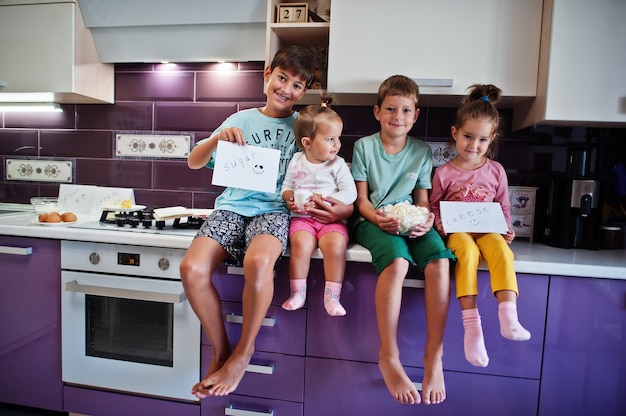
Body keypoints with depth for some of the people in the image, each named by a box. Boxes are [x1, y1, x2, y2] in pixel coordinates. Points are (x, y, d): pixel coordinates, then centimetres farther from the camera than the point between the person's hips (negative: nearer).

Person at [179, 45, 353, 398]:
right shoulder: (242, 120, 15)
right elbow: (194, 162, 13)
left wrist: (345, 208, -10)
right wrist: (217, 139, -7)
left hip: (274, 209, -2)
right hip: (233, 206, 3)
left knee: (257, 263, -35)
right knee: (192, 268, -23)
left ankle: (243, 353, -7)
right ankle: (221, 350, 3)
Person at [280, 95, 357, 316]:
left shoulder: (338, 164, 1)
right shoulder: (296, 161, 8)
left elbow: (350, 193, -6)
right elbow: (286, 186, 16)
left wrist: (324, 199, -17)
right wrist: (289, 198, -7)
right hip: (302, 217, 1)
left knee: (335, 246, -28)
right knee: (301, 244, -27)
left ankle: (332, 296, -12)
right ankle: (298, 292, -8)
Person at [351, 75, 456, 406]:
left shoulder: (422, 152, 11)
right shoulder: (364, 146, 3)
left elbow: (422, 199, 12)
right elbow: (361, 199, 1)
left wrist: (426, 219, -10)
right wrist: (377, 217, -19)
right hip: (373, 221, -3)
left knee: (439, 261, -29)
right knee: (397, 260, -35)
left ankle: (434, 355, -17)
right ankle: (388, 356, -23)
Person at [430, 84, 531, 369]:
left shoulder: (496, 171, 10)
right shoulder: (444, 173, 4)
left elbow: (503, 207, 17)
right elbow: (434, 206, 8)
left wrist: (506, 229, -1)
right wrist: (440, 224, -12)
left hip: (487, 229, 2)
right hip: (457, 231, -2)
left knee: (500, 248, -32)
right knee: (468, 251, -35)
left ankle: (508, 318, -35)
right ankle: (472, 326, -36)